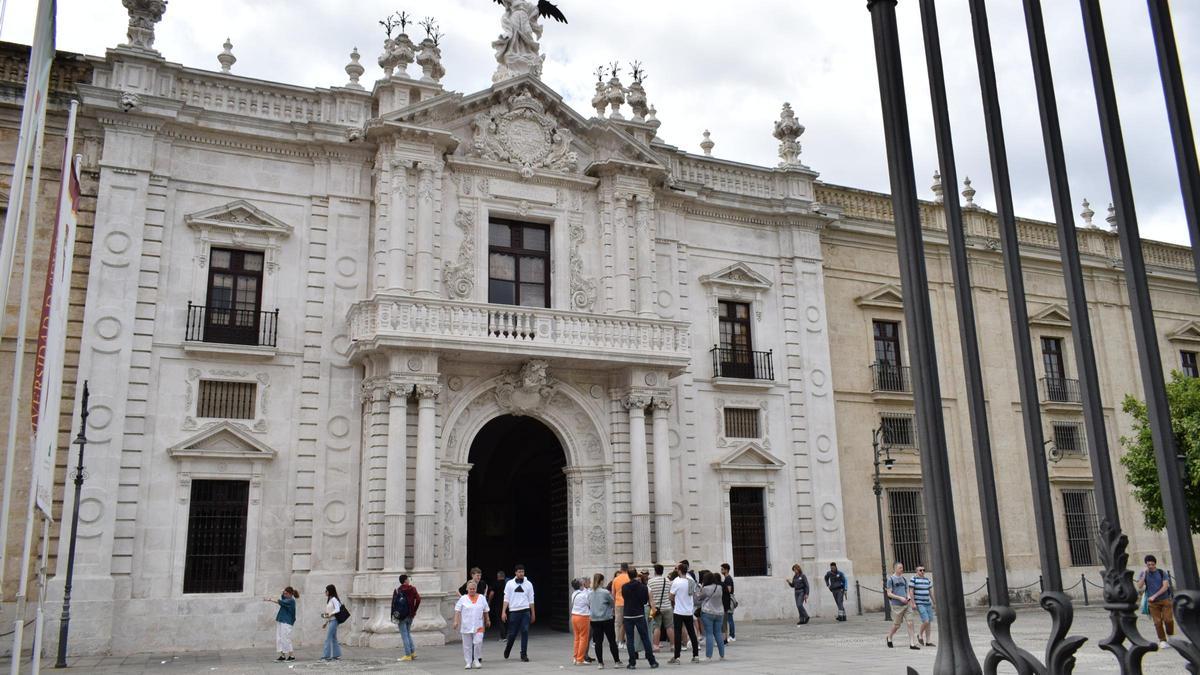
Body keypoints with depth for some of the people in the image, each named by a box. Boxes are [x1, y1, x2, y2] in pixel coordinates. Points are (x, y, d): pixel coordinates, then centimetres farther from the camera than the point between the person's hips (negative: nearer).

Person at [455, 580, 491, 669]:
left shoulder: (482, 598, 6)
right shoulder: (463, 599, 1)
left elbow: (485, 611, 17)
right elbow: (457, 610, -2)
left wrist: (487, 620, 23)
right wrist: (456, 621, -10)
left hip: (478, 626, 0)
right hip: (466, 626, 0)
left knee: (478, 642, -11)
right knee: (467, 645, 5)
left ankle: (477, 660, 7)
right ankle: (469, 662, 16)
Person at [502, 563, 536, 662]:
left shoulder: (528, 584, 5)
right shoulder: (510, 584, 2)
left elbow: (531, 600, 9)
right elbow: (506, 599, 3)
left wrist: (533, 613, 10)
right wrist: (503, 612, -5)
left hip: (525, 611, 1)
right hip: (513, 611, 0)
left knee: (525, 632, -7)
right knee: (512, 633, 6)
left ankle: (524, 654, 1)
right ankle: (507, 648, 33)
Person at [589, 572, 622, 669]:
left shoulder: (590, 594, 1)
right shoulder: (605, 592, -13)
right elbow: (613, 604, -1)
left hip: (594, 620, 4)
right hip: (606, 620, -4)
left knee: (598, 642, 7)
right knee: (612, 641, 7)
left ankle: (600, 663, 8)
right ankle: (617, 661, 12)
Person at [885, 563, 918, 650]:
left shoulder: (904, 579, 13)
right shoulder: (890, 579, -4)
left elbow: (907, 591, 17)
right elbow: (889, 594, -7)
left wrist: (909, 597, -5)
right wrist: (900, 598, -16)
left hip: (906, 605, 4)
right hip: (897, 605, -4)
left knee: (910, 623, -6)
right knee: (896, 625, 4)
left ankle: (912, 644, -4)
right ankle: (889, 637, 30)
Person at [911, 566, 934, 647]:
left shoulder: (928, 580, 11)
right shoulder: (914, 579, -8)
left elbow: (931, 592, 15)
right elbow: (911, 592, -10)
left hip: (928, 604, 6)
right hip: (919, 604, -6)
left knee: (930, 623, 4)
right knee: (926, 621, -16)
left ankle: (928, 642, 10)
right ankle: (920, 635, 9)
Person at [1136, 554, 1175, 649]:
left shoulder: (1162, 572, 0)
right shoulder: (1142, 573, 2)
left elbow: (1165, 586, -7)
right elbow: (1139, 587, -9)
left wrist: (1154, 596, -13)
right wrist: (1144, 574, -16)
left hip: (1165, 599, -1)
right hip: (1152, 602, 1)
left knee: (1168, 619, -7)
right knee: (1157, 622, -1)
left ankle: (1171, 637, 17)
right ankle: (1162, 641, 9)